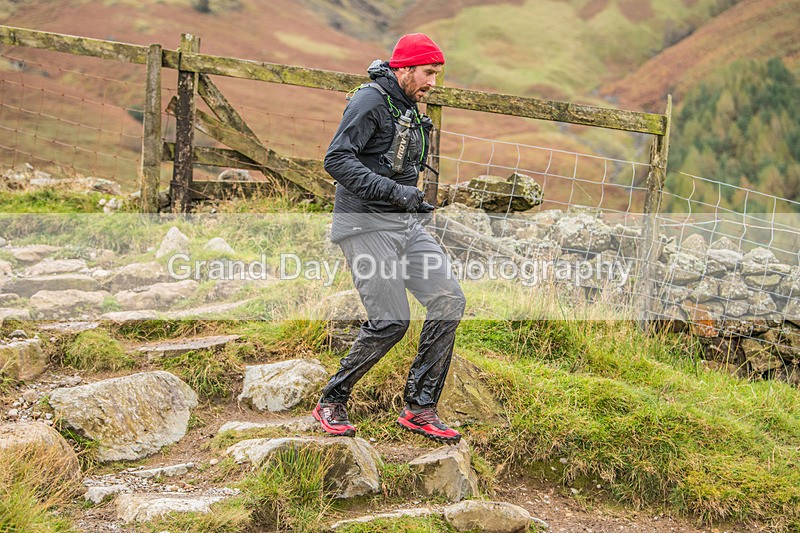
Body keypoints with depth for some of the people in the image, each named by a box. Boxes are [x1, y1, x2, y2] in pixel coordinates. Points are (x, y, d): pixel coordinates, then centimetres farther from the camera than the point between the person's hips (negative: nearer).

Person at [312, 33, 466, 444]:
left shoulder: (407, 108, 18)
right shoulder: (370, 101, -11)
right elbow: (337, 160, -22)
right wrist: (393, 191, -26)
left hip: (405, 224, 9)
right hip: (367, 224, -9)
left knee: (449, 300, -4)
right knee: (391, 321, -13)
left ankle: (419, 408, 3)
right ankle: (331, 402, 7)